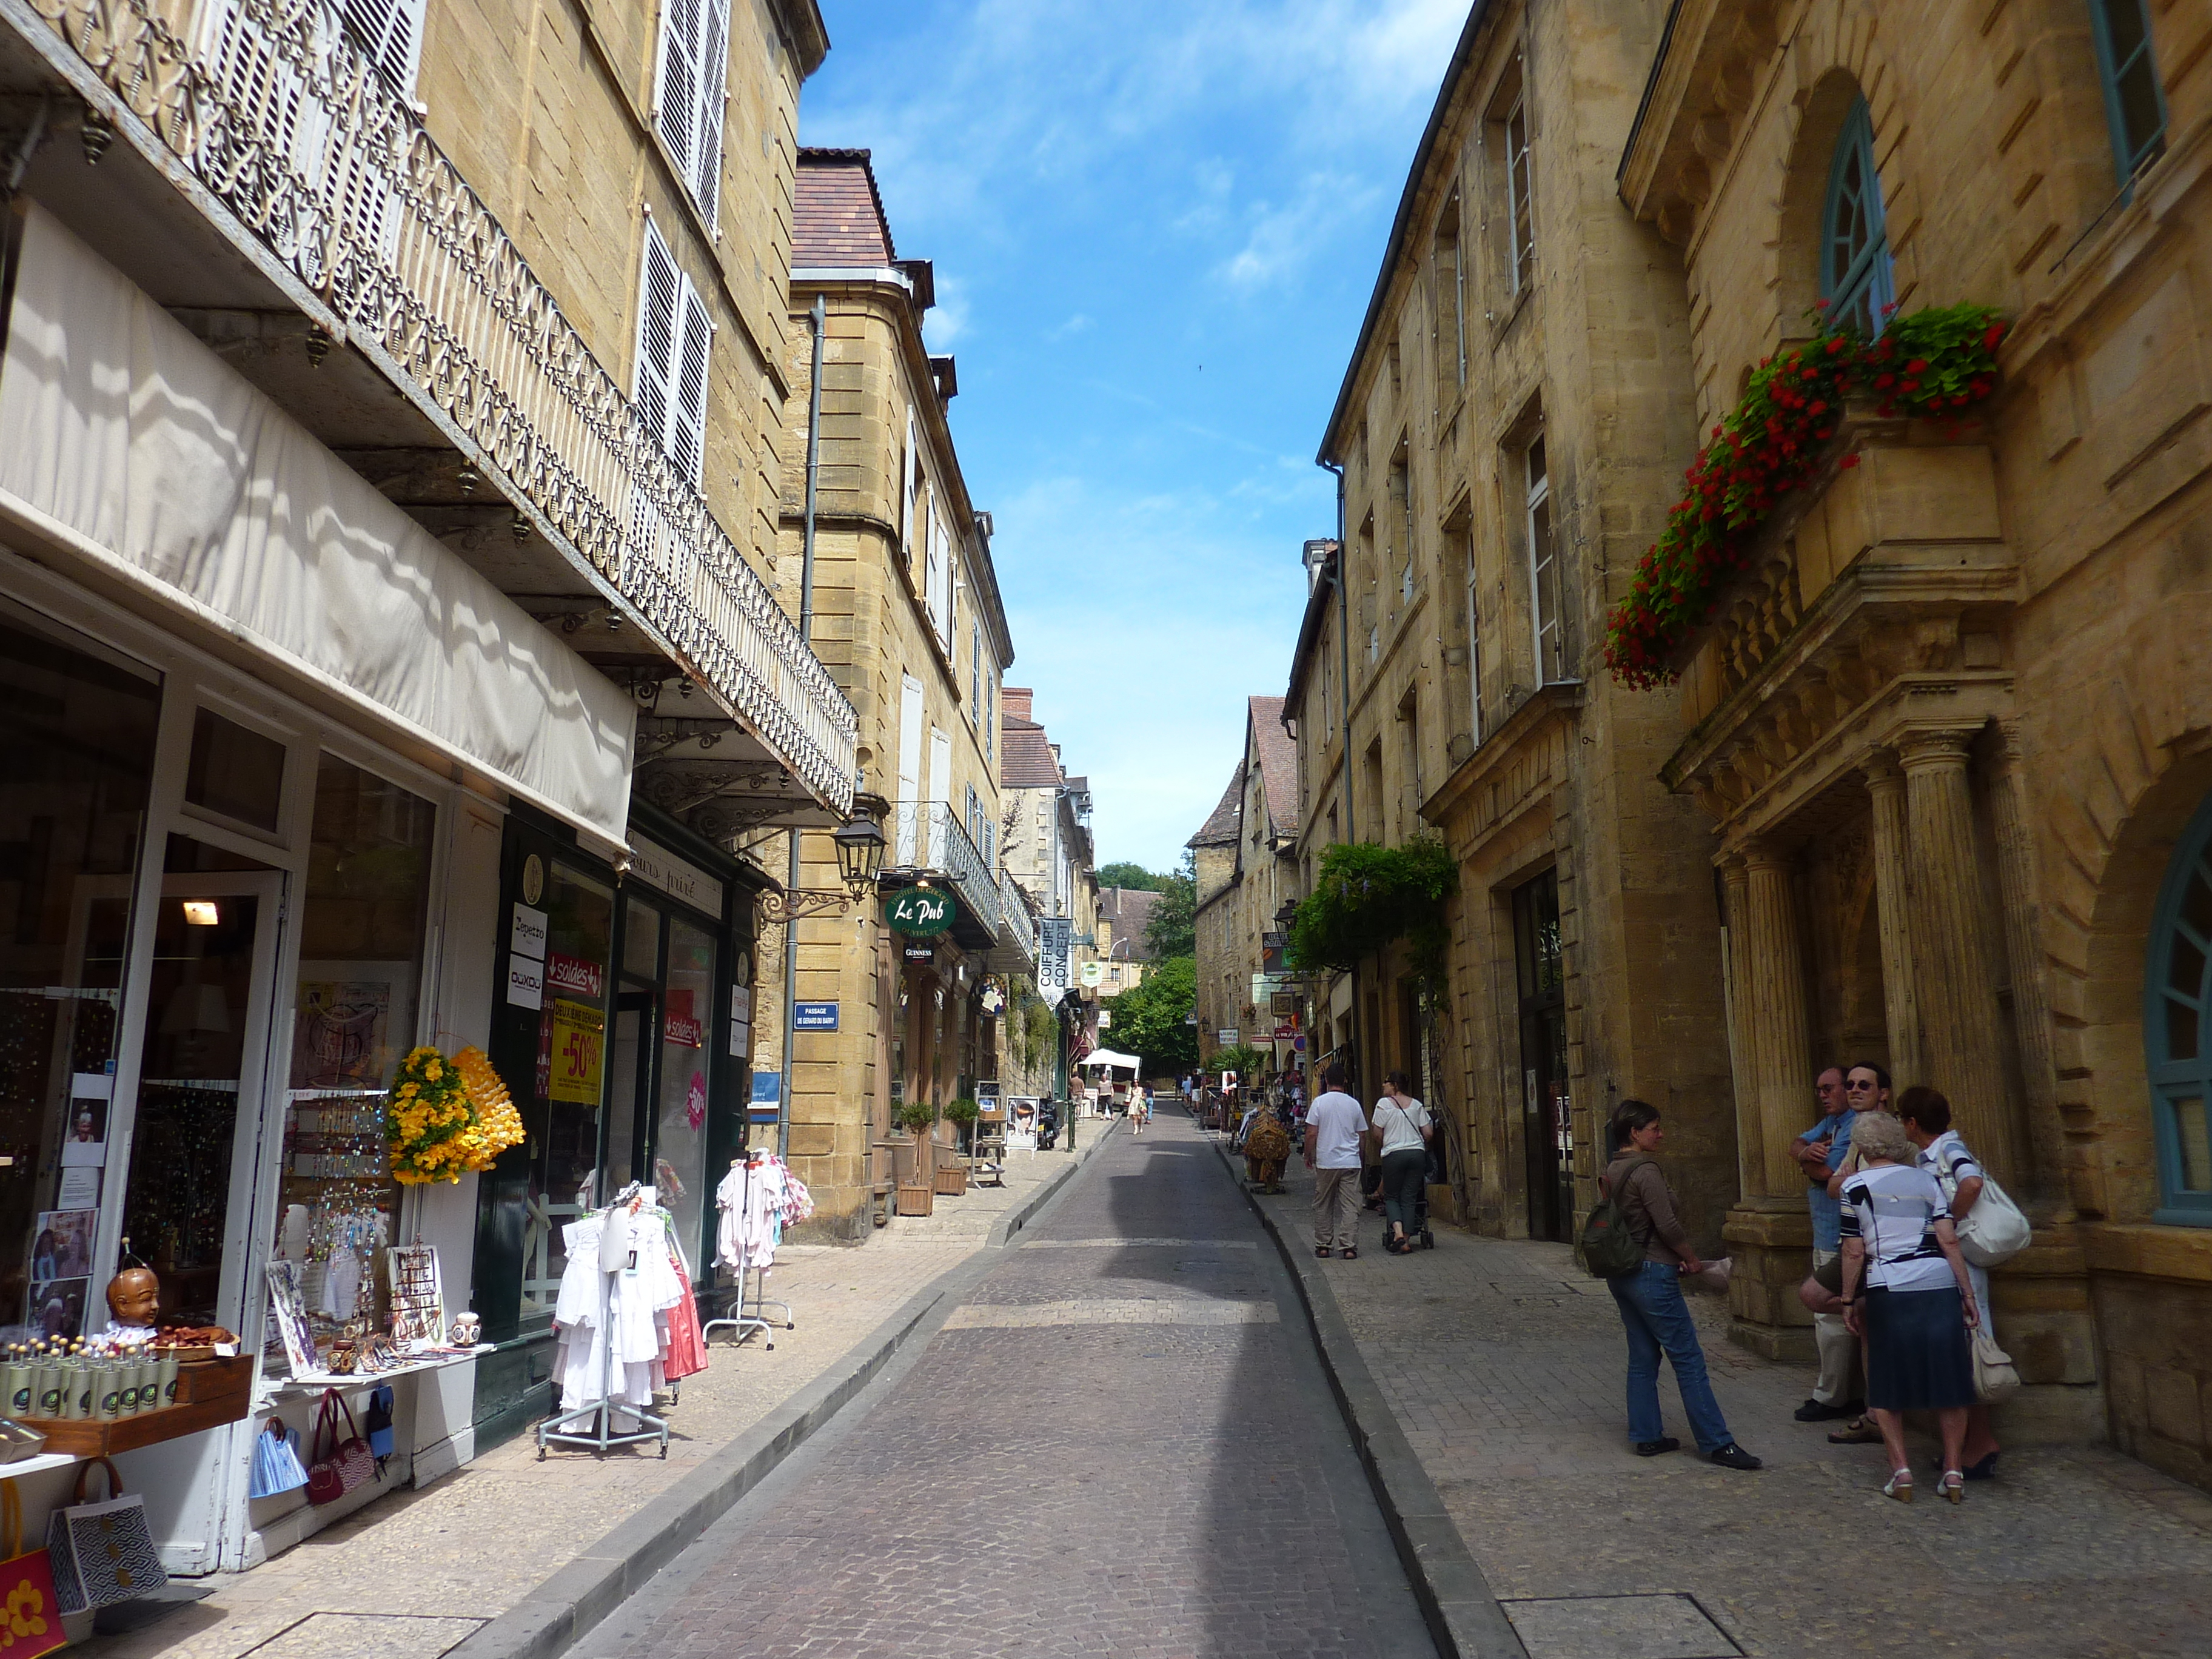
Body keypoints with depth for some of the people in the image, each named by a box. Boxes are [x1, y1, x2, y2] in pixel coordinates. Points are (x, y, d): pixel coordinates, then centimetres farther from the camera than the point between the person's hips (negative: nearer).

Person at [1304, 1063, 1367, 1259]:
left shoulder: (1320, 1102, -5)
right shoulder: (1354, 1104, 4)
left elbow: (1311, 1134, -7)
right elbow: (1362, 1134, 10)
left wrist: (1308, 1156, 6)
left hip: (1326, 1162, -1)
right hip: (1351, 1162, 1)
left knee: (1323, 1206, 10)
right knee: (1350, 1206, 2)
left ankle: (1324, 1246, 14)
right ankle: (1349, 1246, -3)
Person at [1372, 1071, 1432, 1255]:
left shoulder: (1383, 1104, -3)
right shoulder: (1417, 1105, 8)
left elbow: (1378, 1132, -3)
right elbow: (1428, 1132, 6)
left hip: (1394, 1154, -3)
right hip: (1418, 1153, 3)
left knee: (1391, 1197, 8)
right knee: (1410, 1198, 7)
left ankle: (1398, 1233, -13)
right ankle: (1406, 1241, 3)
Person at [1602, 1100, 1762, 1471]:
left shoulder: (1612, 1171, 11)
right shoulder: (1645, 1171, -17)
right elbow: (1667, 1225, -19)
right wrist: (1692, 1258, -1)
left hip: (1622, 1274, 9)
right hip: (1652, 1274, -9)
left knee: (1642, 1357, 14)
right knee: (1688, 1359, -3)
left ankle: (1646, 1436, 18)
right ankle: (1716, 1443, 1)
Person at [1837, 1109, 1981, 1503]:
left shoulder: (1855, 1185, 0)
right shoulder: (1926, 1179, 9)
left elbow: (1854, 1252, -2)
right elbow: (1949, 1241, 3)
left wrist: (1849, 1300, 7)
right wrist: (1968, 1295, 8)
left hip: (1888, 1293, -3)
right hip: (1940, 1289, 3)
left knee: (1886, 1388, 10)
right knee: (1947, 1383, 12)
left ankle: (1901, 1470, 3)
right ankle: (1953, 1471, 12)